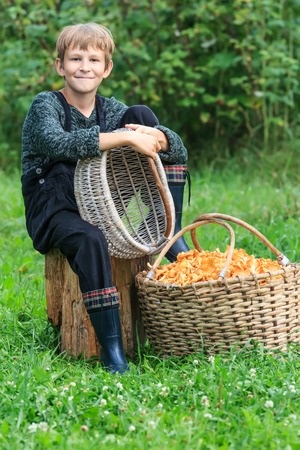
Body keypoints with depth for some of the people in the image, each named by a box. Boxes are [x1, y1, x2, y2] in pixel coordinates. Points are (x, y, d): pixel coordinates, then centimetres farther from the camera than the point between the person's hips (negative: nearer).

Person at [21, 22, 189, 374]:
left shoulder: (111, 109, 5)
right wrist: (124, 138, -39)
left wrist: (155, 138, -28)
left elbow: (179, 150, -3)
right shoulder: (45, 105, -10)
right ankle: (113, 352, -37)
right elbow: (55, 142, -35)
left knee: (141, 114, -8)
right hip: (52, 209, -5)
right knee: (89, 240, -41)